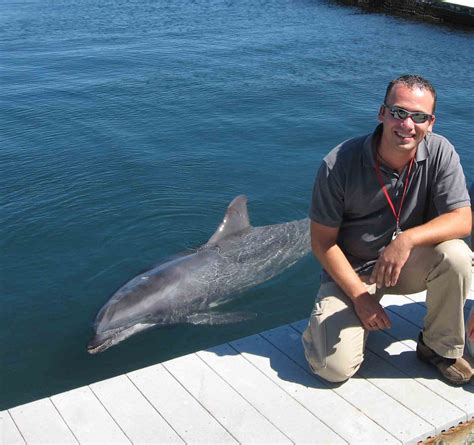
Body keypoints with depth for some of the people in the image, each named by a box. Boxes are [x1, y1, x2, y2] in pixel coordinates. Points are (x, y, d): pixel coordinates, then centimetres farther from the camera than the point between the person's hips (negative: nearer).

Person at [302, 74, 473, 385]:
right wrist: (360, 297, -17)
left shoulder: (440, 153, -13)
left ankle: (440, 347, -4)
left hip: (408, 263, 3)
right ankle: (325, 321, 17)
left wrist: (408, 239, -36)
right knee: (336, 367, -20)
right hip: (351, 270, -3)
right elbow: (322, 241, -12)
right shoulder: (340, 164, -20)